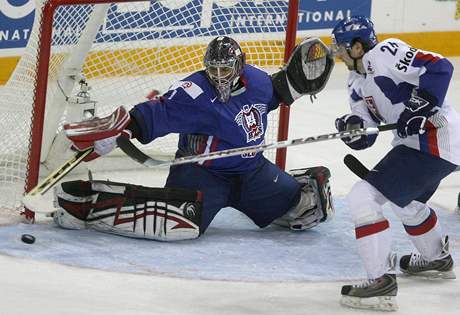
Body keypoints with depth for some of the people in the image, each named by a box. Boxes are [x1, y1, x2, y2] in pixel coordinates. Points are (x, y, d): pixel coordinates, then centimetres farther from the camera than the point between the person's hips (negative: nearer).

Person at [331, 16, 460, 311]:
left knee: (363, 197, -15)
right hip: (416, 142, 11)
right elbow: (364, 139, 11)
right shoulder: (358, 83, 15)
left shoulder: (385, 53, -14)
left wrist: (421, 107, -24)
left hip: (436, 139, -11)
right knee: (407, 202, 36)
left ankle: (382, 282, -15)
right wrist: (352, 127, -10)